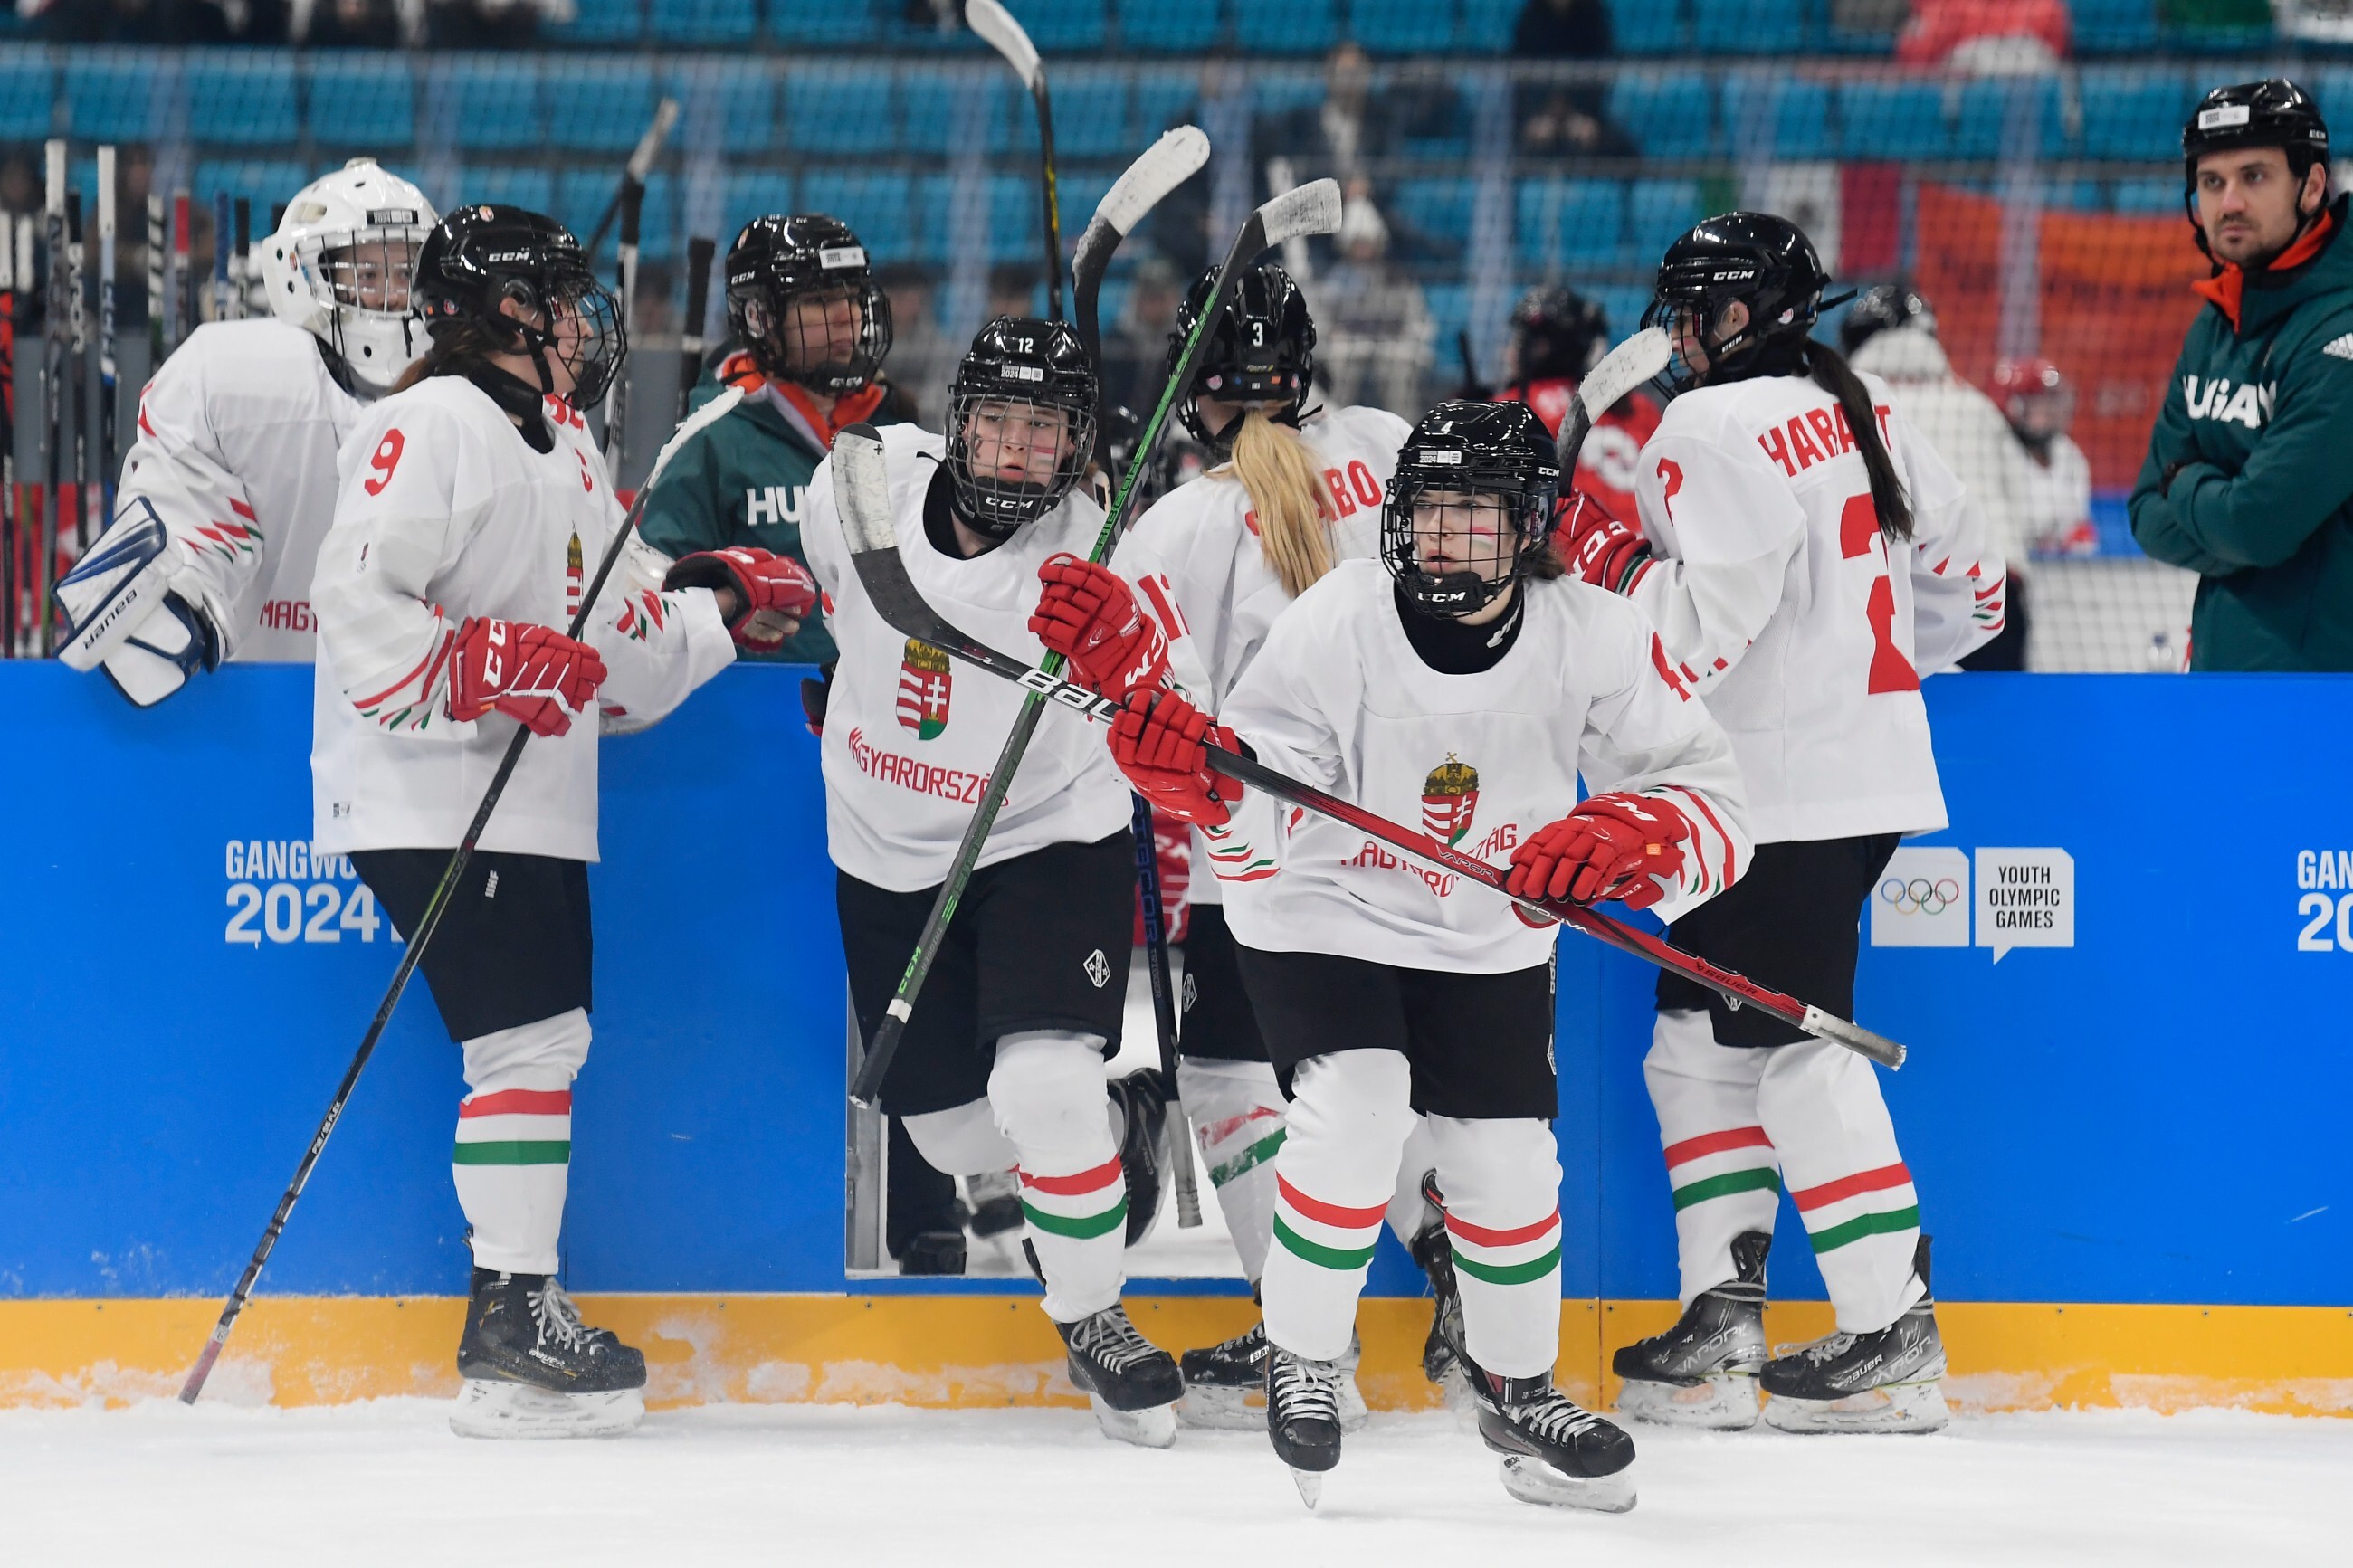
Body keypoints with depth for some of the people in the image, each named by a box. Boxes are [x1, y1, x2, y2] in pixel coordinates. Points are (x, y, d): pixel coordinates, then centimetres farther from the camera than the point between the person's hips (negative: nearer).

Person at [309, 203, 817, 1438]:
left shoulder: (558, 446, 20)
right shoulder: (432, 427, -11)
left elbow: (618, 643, 24)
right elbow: (357, 608, -19)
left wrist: (723, 604, 13)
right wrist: (493, 665, -28)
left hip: (538, 805, 10)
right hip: (431, 802, -10)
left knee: (549, 1038, 11)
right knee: (525, 1041, -14)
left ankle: (516, 1311, 17)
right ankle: (511, 1316, -12)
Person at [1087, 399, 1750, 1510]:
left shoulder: (1593, 638, -18)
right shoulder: (1335, 623, -23)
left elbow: (1711, 801, -16)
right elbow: (1259, 806, -20)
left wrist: (1616, 842, -36)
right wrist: (1192, 768, -42)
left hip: (1490, 946, 3)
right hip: (1324, 916, -3)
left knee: (1510, 1163, 4)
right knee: (1352, 1115, -23)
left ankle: (1516, 1387, 31)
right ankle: (1301, 1360, -1)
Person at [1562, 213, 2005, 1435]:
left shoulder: (1718, 430, -15)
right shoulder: (1866, 416, 13)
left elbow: (1701, 633, -21)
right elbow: (1966, 580, 19)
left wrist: (1611, 560, -6)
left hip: (1789, 800, -10)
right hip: (1864, 771, 10)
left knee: (1796, 1047, -7)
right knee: (1698, 1034, 13)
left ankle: (1894, 1338, -8)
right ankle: (1721, 1324, 11)